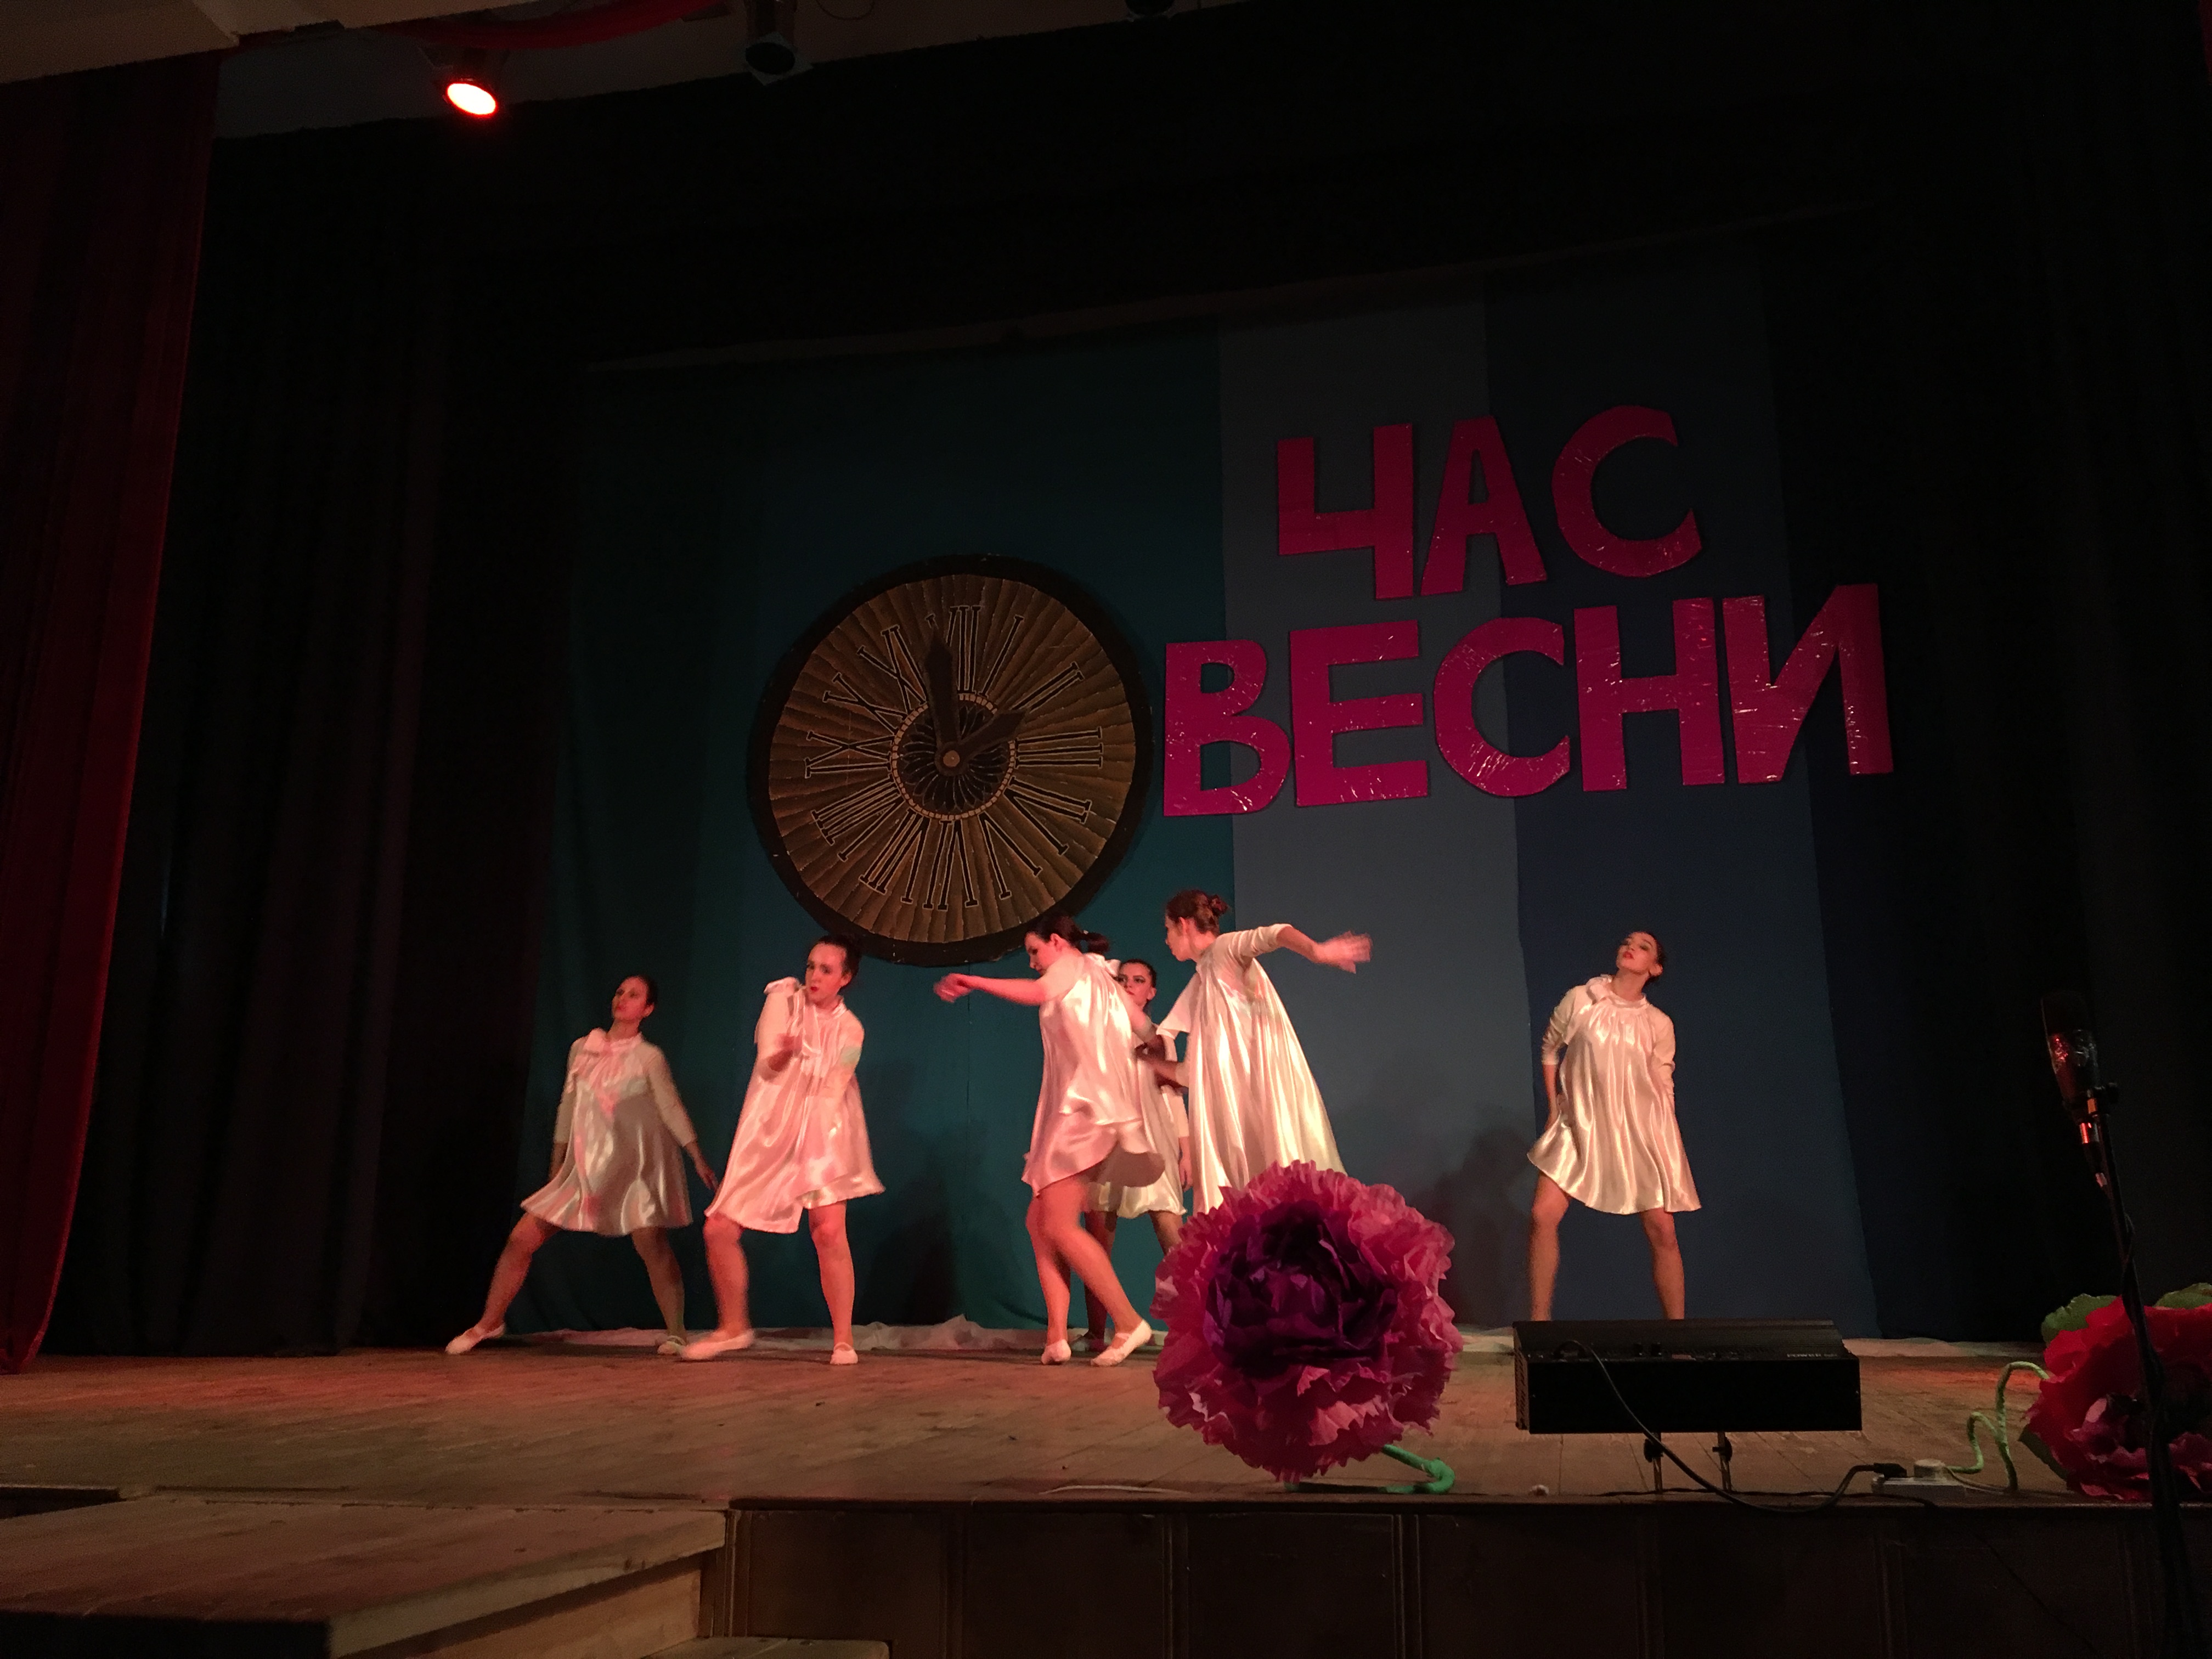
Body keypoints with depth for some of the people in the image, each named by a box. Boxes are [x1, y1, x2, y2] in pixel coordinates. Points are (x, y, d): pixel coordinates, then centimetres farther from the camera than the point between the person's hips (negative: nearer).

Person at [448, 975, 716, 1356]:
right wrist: (556, 1168, 19)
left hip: (635, 1168, -4)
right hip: (584, 1167, 4)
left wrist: (698, 1159, -17)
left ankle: (675, 1334, -7)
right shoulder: (581, 1049, 9)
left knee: (652, 1246, -18)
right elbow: (567, 1110, 16)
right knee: (522, 1239, 1)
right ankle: (489, 1323, 19)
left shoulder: (648, 1058, -3)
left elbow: (671, 1109, -8)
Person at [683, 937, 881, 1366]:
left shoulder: (849, 1031, 3)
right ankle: (733, 1327, 20)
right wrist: (783, 1054, -34)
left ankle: (843, 1340, -7)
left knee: (829, 1231, -18)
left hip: (821, 1135, -1)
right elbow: (766, 1066, -10)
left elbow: (831, 1092, -4)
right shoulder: (783, 997, 0)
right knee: (720, 1230, -2)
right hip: (766, 1135, 1)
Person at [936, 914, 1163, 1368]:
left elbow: (1036, 994, -18)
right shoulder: (1102, 982, 28)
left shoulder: (1076, 965, 2)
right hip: (1074, 1111, 10)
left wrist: (971, 981, -16)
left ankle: (1128, 1323, -15)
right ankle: (1057, 1337, -3)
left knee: (1060, 1226, -15)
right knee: (1039, 1222, 4)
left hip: (1084, 1108, -10)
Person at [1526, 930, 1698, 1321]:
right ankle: (1538, 1320, 0)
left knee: (1662, 1230, -2)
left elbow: (1664, 1089, 7)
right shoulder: (1580, 1000, 1)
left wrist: (1670, 1150, 3)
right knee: (1542, 1216, -12)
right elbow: (1550, 1051, 12)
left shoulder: (1659, 1024, 3)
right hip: (1579, 1127, 0)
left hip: (1641, 1133, 0)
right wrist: (1554, 1108, 7)